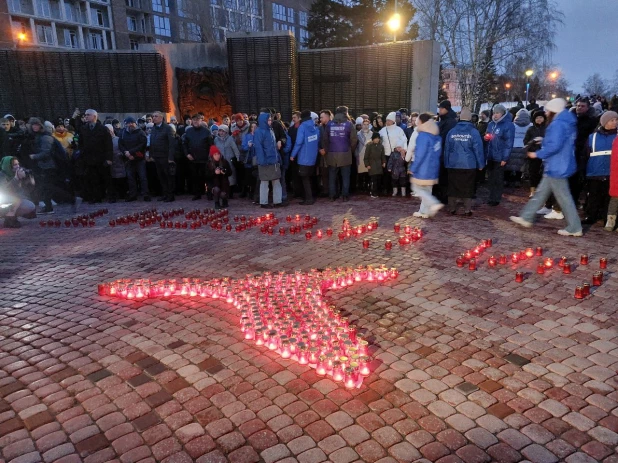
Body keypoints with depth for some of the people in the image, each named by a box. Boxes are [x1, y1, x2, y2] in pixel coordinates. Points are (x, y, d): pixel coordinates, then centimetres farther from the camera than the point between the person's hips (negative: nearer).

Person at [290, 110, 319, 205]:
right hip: (313, 157, 6)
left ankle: (309, 199, -2)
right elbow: (318, 141, 10)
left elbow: (298, 142, -17)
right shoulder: (315, 127, 8)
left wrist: (293, 155, -11)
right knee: (309, 178, 17)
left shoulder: (302, 127, -12)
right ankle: (309, 197, 20)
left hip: (304, 157, -6)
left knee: (305, 179, 0)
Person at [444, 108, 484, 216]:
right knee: (467, 188, 5)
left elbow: (447, 149, 7)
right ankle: (467, 210, 7)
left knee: (453, 187, 9)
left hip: (453, 165, 2)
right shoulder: (473, 132, -6)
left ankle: (452, 209, 12)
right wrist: (480, 164, 2)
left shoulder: (452, 131, 3)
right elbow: (478, 149, -5)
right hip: (469, 165, -2)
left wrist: (446, 164, 14)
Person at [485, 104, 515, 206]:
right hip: (490, 156, 7)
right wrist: (486, 138, 0)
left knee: (498, 179, 1)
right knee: (491, 178, 12)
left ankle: (496, 199, 9)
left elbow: (509, 143, -15)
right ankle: (491, 198, 21)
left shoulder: (508, 125, -11)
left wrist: (505, 158, -19)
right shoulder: (491, 124, 11)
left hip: (500, 157, -7)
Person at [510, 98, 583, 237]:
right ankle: (526, 217, 25)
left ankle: (575, 228, 5)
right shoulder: (567, 123, 14)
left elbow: (554, 146, -27)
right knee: (541, 192, 16)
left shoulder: (558, 124, -18)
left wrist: (538, 154, -14)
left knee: (563, 197, -3)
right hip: (556, 166, 11)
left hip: (557, 167, -11)